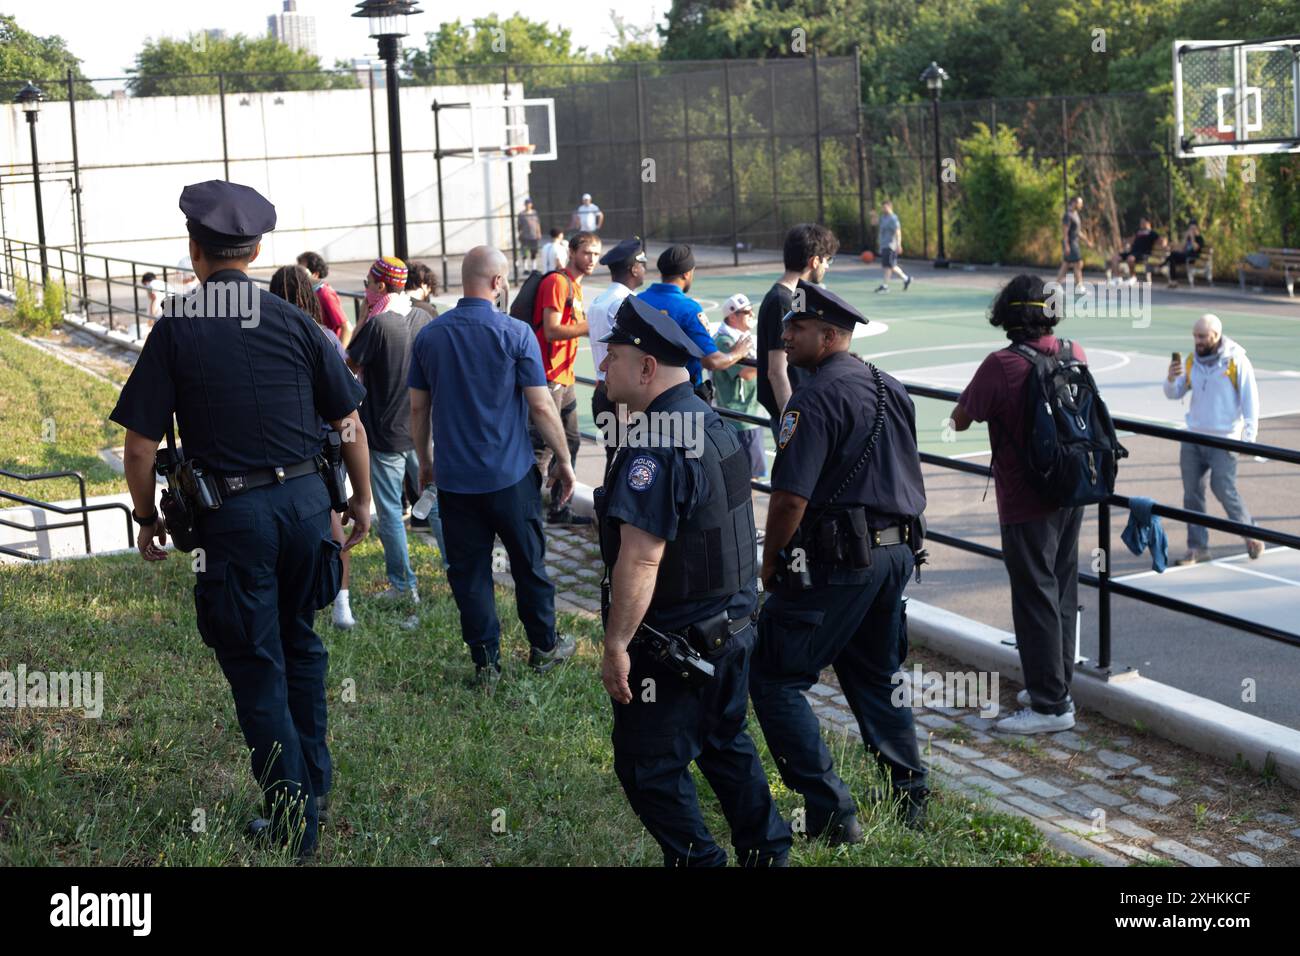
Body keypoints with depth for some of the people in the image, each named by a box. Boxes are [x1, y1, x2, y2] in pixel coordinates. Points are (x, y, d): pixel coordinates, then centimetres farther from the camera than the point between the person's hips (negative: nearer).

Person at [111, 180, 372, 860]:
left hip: (232, 515, -3)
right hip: (307, 499, 4)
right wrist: (361, 499, 18)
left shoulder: (175, 332, -7)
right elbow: (349, 423, 5)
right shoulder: (295, 322, 1)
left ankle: (294, 818, 12)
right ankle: (314, 779, 32)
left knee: (257, 668, 6)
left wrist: (147, 518, 8)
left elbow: (140, 447, -7)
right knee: (300, 642, 22)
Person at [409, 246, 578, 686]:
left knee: (469, 571, 8)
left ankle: (486, 661, 12)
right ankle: (544, 647, 26)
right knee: (528, 565, 13)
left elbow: (418, 408, 6)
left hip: (454, 479, 3)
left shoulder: (429, 335, 1)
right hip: (511, 476, -2)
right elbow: (541, 406, -11)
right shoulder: (515, 334, -10)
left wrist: (425, 463, 18)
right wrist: (563, 461, 0)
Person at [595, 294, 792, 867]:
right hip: (733, 623, 10)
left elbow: (640, 560, -29)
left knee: (648, 766, 5)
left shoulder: (655, 448, -25)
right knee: (727, 744, 23)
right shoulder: (712, 422, 7)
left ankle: (697, 859, 14)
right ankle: (765, 852, 32)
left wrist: (615, 646, -23)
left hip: (676, 641, -10)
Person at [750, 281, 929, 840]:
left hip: (836, 563, -9)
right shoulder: (893, 391, 12)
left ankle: (832, 815, -4)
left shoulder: (816, 400, -16)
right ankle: (910, 801, 28)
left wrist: (771, 565, -7)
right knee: (874, 678, 22)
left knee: (774, 679, -1)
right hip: (896, 553, 9)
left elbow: (790, 499, -21)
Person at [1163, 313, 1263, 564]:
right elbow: (1174, 394, 8)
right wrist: (1171, 379, -15)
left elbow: (1250, 400, -6)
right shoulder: (1192, 362, 9)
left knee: (1224, 490, -10)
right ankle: (1197, 547, 9)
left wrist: (1249, 437, -13)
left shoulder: (1236, 361, -6)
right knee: (1191, 493, 2)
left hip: (1223, 440, -5)